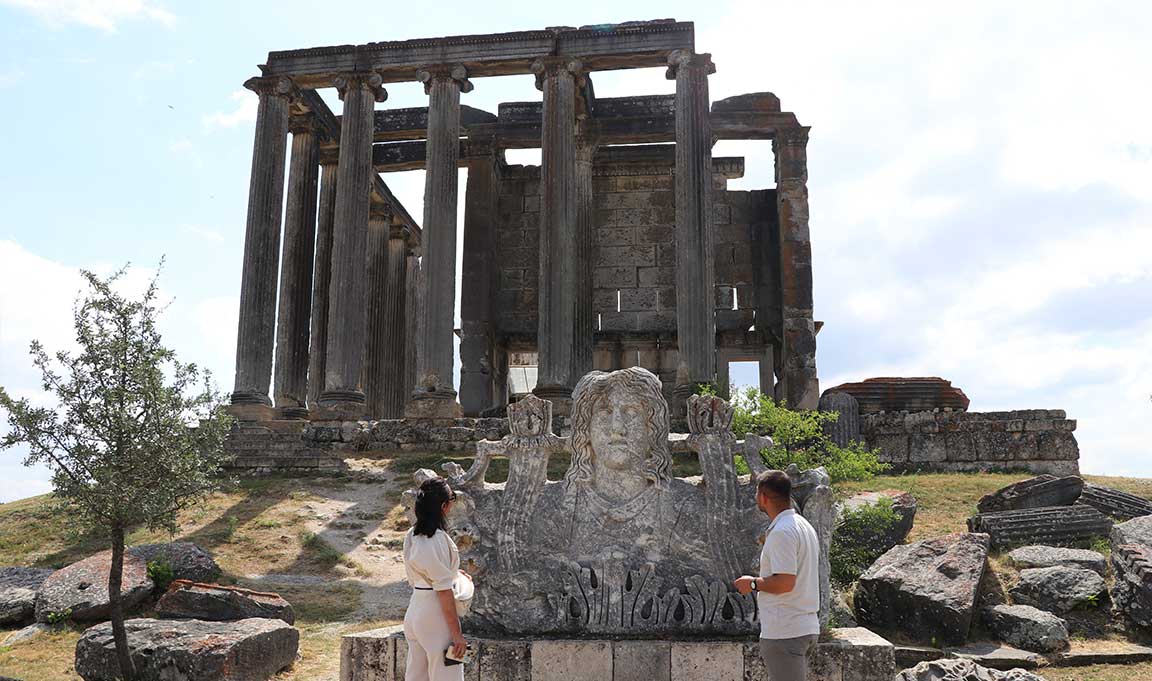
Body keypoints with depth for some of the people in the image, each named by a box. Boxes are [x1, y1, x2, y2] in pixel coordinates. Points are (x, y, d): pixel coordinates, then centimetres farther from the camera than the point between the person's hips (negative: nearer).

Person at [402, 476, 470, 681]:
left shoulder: (411, 536, 6)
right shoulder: (437, 539, -20)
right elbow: (444, 592, -20)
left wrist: (452, 573, 20)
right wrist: (457, 633, -15)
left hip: (414, 613, 9)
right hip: (436, 617, -9)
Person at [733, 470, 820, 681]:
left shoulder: (782, 532, -18)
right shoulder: (804, 526, 14)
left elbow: (785, 582, -25)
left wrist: (754, 583, -10)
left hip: (784, 631, -10)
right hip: (805, 626, 10)